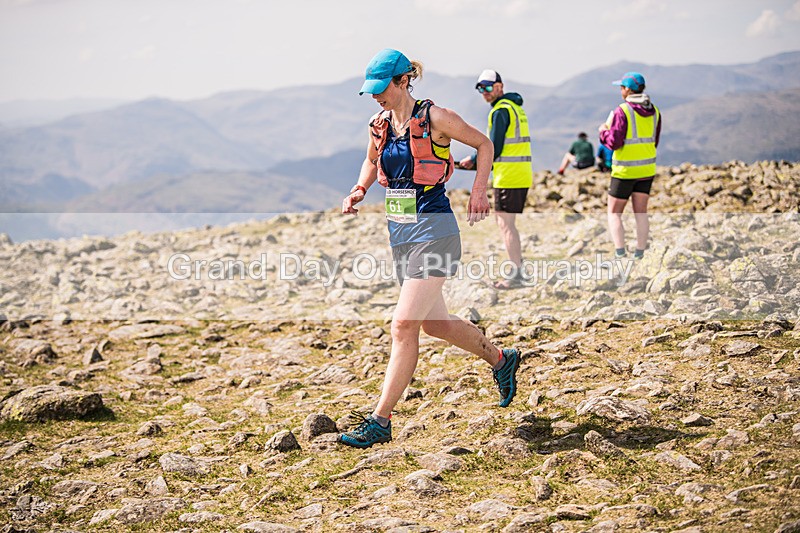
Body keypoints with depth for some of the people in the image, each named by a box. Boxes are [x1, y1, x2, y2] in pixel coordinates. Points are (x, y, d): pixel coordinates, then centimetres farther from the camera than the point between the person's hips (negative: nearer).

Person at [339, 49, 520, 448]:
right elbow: (371, 162, 27)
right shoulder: (379, 125, 8)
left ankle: (380, 421, -8)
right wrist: (359, 190, 7)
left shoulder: (434, 118, -10)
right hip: (399, 234, 8)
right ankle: (500, 359, 40)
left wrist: (479, 190, -9)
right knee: (435, 323, 16)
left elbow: (483, 143, 2)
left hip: (432, 231, -8)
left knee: (404, 325, -12)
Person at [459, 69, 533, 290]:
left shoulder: (500, 110, -12)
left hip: (509, 177, -10)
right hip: (522, 176, 10)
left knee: (506, 224, -6)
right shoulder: (515, 106, 18)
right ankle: (518, 269, 20)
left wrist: (472, 161, -1)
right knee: (504, 221, 17)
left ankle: (516, 276, -5)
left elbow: (494, 149, -16)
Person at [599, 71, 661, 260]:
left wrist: (603, 131, 1)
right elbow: (653, 142, 11)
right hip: (647, 168, 6)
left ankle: (620, 254, -11)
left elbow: (614, 143, -19)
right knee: (640, 212, 11)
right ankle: (639, 254, 11)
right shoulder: (654, 111, 3)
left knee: (614, 213, 2)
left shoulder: (622, 111, -17)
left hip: (625, 170, -6)